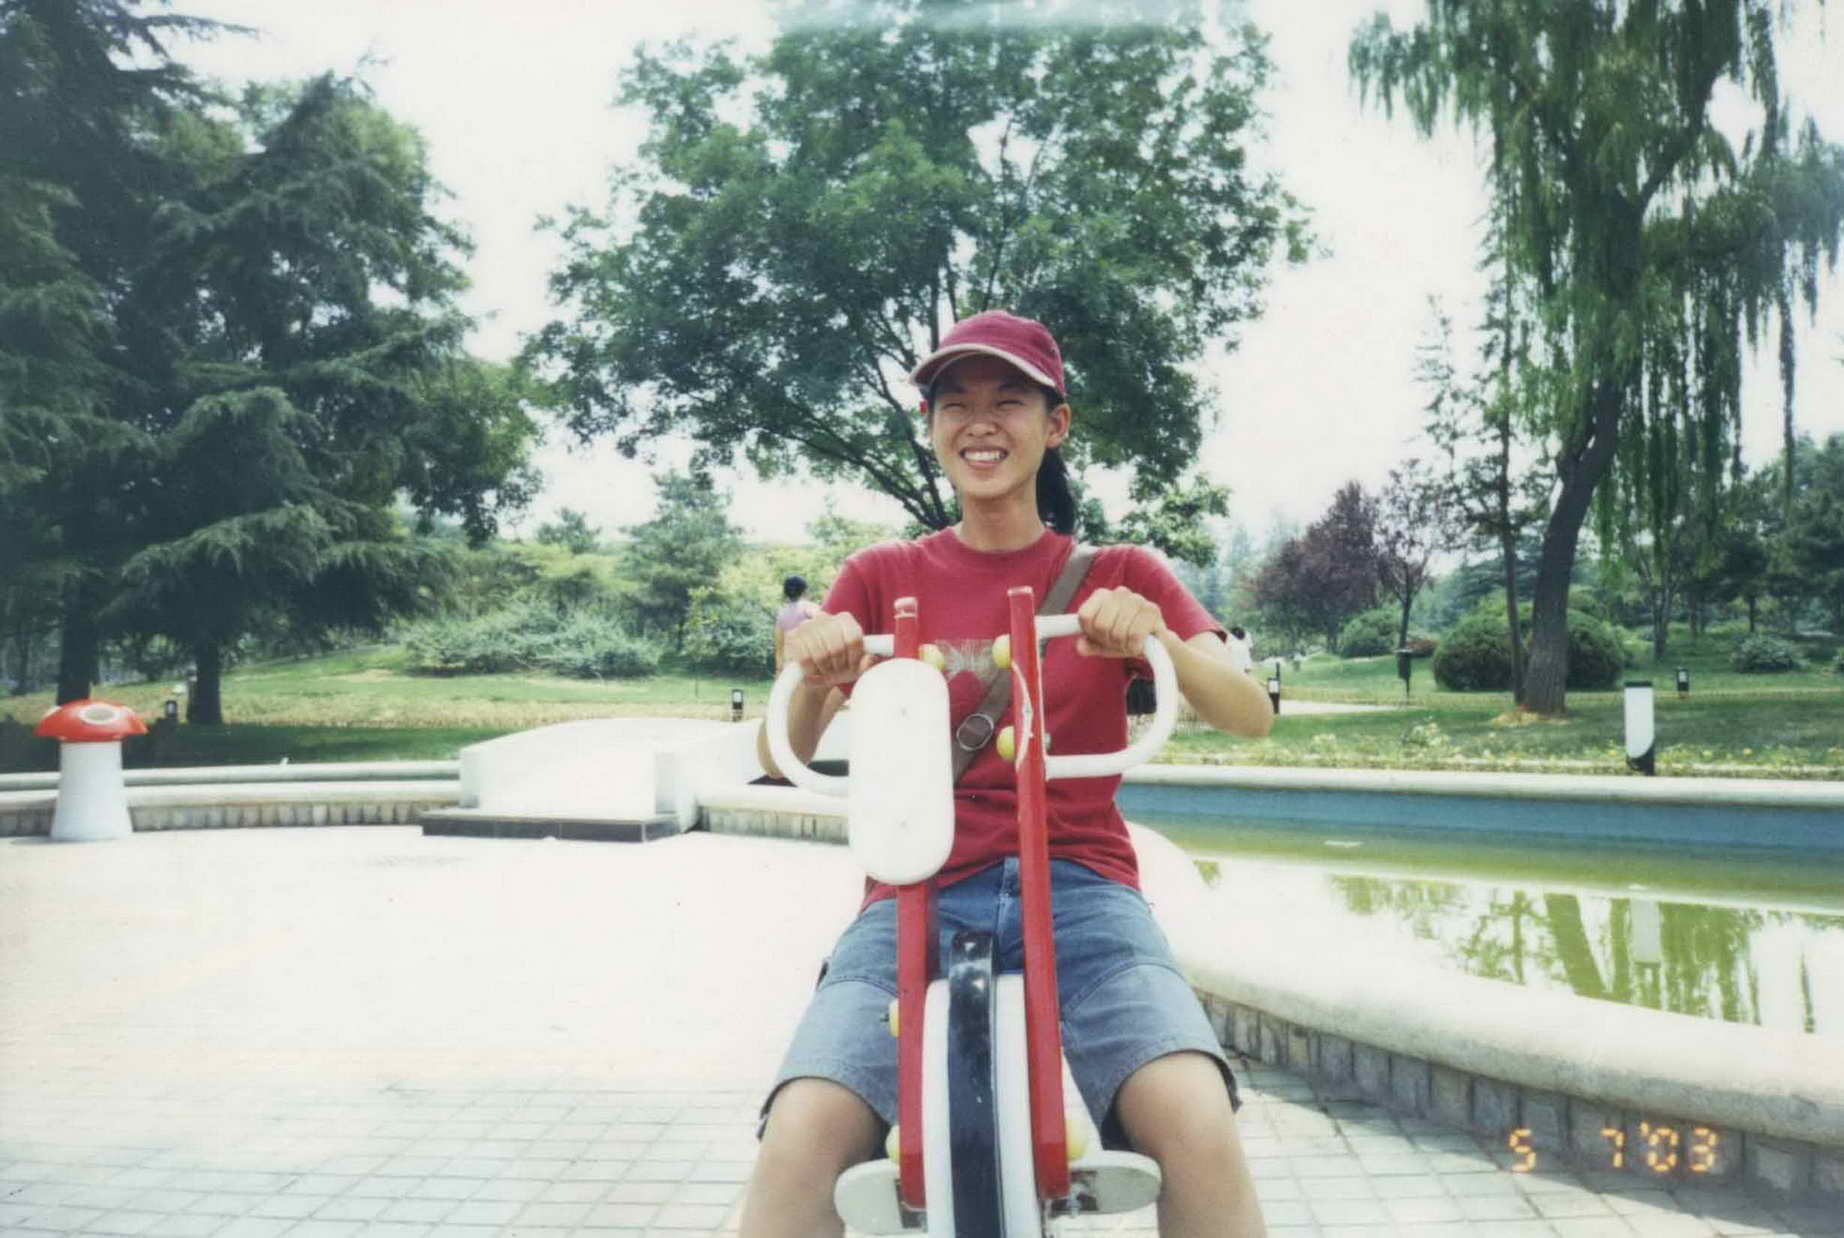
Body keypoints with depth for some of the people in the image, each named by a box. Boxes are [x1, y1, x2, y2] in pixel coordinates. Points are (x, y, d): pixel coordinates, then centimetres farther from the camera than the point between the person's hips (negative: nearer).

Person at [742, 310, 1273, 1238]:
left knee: (1200, 1133, -29)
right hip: (918, 898, 1)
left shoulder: (1117, 576, 10)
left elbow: (1250, 716, -2)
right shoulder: (881, 578, 10)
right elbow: (784, 754, 5)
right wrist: (813, 679, -18)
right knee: (798, 1144, -27)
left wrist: (1158, 643, -23)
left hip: (1079, 890, 0)